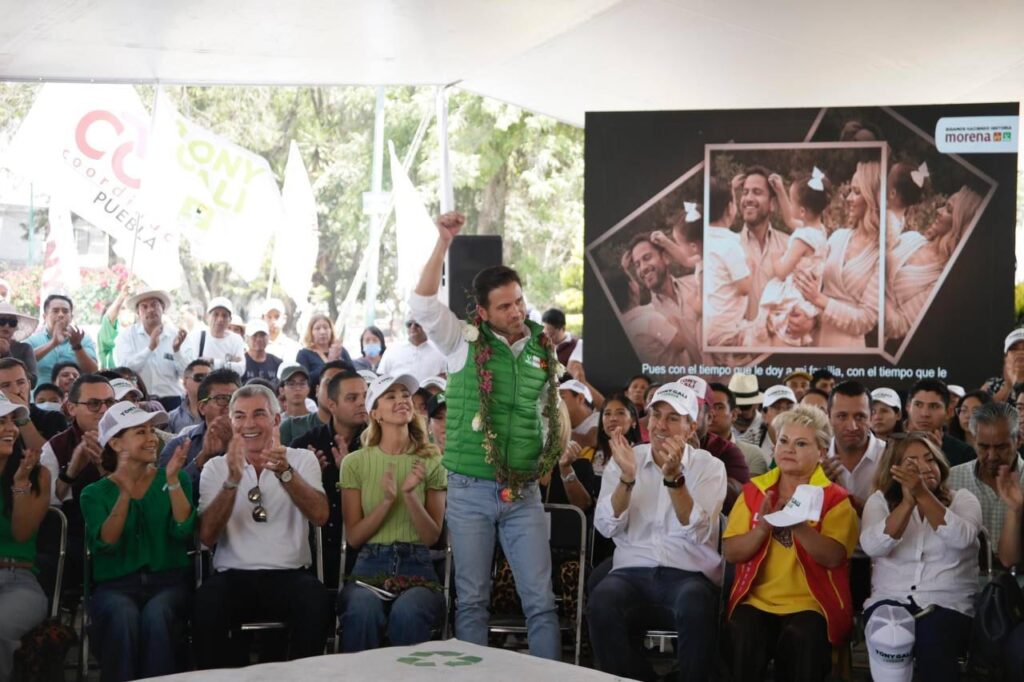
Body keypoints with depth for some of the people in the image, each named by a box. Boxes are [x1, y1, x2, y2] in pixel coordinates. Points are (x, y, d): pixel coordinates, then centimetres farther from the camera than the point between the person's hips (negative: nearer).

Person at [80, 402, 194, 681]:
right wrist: (125, 494, -20)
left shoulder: (177, 479, 11)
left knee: (156, 616, -34)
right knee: (123, 616, -35)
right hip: (115, 584, 0)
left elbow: (182, 531, -5)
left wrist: (172, 481, -15)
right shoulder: (95, 493, 9)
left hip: (168, 581, 0)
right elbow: (105, 544, -9)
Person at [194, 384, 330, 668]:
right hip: (233, 576, 0)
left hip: (290, 574, 0)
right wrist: (232, 481, -16)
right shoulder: (216, 467, 11)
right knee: (207, 600, -32)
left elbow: (320, 516, -9)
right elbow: (208, 536, -3)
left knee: (313, 598, -33)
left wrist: (285, 472, -24)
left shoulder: (303, 459, 9)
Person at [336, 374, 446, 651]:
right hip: (370, 567, 0)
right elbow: (353, 537, 3)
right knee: (363, 610, -34)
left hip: (417, 568, 0)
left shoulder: (430, 462, 8)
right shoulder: (356, 462, 8)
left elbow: (432, 536, 3)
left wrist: (409, 495, -13)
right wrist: (387, 501, -11)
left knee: (407, 612, -34)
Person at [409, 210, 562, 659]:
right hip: (470, 491, -2)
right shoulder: (464, 344, -3)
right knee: (472, 599, 5)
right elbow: (423, 305, -17)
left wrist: (558, 456, 7)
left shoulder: (543, 351, 6)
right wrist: (444, 242, -22)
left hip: (525, 492, 2)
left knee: (540, 599, 2)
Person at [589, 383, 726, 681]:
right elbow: (606, 527, -1)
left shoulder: (709, 466, 6)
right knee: (602, 600, -32)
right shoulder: (624, 459, 11)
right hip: (633, 572, 2)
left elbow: (699, 533, -10)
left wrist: (674, 478, -21)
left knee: (695, 605, -37)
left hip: (689, 575, -1)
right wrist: (627, 478, -16)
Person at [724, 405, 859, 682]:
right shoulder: (754, 490, 11)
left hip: (811, 604, -2)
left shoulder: (834, 498, 3)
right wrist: (763, 527, -15)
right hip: (757, 600, 2)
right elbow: (731, 552, 3)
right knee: (745, 634, -30)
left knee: (801, 637, -34)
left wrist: (797, 524, -28)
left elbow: (833, 557, -13)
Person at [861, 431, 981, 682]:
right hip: (889, 601, 0)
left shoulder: (962, 499, 10)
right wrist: (908, 502, -17)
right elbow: (872, 547, -9)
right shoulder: (880, 500, 11)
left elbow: (962, 538, -13)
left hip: (948, 605, 0)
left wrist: (923, 494, -21)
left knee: (932, 642, -35)